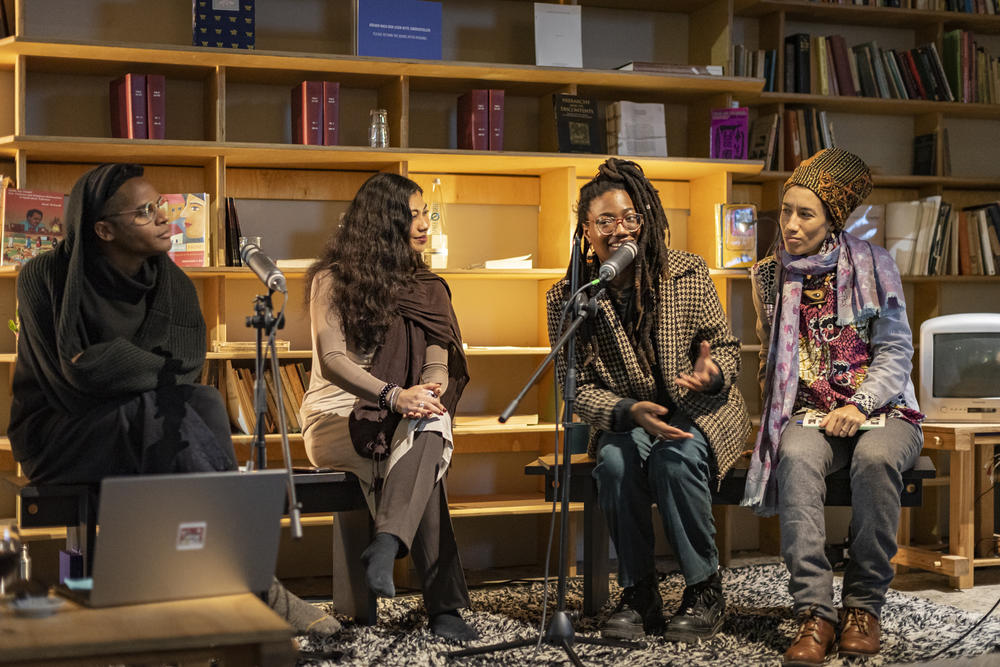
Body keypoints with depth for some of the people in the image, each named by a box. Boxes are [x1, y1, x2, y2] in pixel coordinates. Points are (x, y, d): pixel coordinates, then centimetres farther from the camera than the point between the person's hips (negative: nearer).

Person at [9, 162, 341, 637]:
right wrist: (159, 372, -13)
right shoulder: (46, 279, -10)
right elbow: (72, 378, -16)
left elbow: (186, 369, -7)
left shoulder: (173, 286, 3)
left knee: (205, 402, -28)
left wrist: (110, 360, -18)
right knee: (172, 414, -32)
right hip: (59, 434, -4)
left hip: (149, 429, 4)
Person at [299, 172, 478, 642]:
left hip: (406, 416, 4)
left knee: (430, 432, -35)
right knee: (420, 456, -33)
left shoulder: (426, 288, 18)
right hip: (337, 415, -4)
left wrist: (429, 394, -20)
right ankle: (443, 604, -37)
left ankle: (386, 546, -50)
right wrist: (392, 395, -28)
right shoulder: (333, 279, 2)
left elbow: (439, 361, 6)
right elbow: (332, 359, -10)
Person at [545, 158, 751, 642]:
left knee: (673, 458, -32)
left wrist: (712, 371, -26)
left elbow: (727, 346, 0)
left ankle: (705, 591, -13)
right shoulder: (566, 298, -6)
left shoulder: (686, 273, -7)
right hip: (624, 420, 1)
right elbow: (578, 388, -6)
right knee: (616, 461, -32)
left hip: (700, 412, -1)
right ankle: (638, 596, -13)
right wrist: (631, 412, -26)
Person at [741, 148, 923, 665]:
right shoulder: (771, 276, 11)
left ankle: (863, 604, -22)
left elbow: (896, 349, -1)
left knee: (875, 458, -37)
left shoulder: (872, 265, 3)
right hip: (809, 413, 1)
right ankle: (814, 612, -38)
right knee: (796, 456, -35)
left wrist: (860, 406, -16)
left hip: (883, 411, -1)